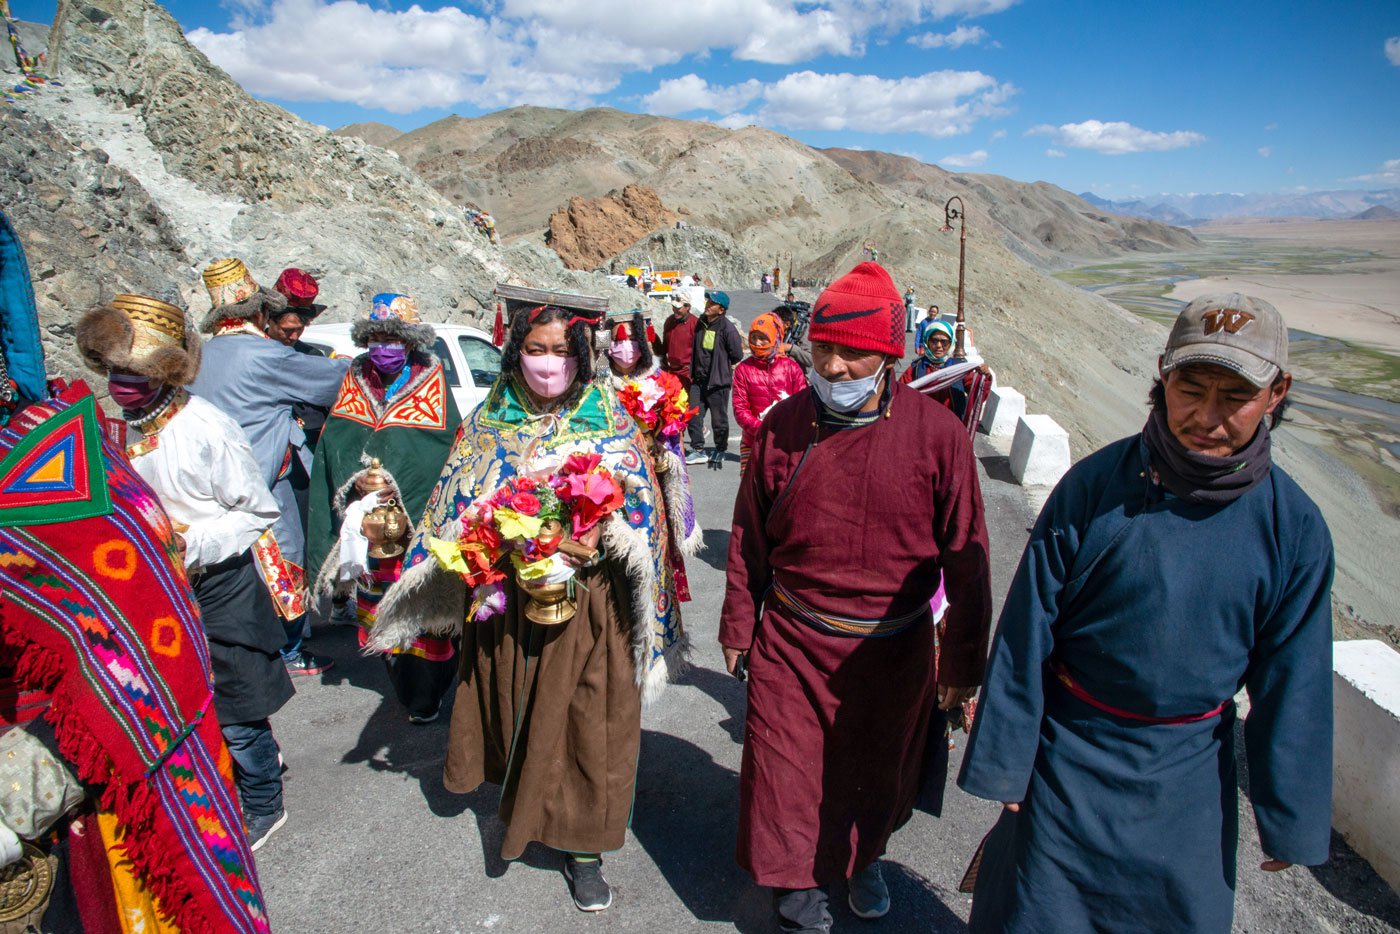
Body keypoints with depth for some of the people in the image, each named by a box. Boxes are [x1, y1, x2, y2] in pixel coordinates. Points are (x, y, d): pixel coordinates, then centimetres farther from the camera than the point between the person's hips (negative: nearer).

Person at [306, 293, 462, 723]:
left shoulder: (431, 381, -4)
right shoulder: (355, 382, 8)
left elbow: (446, 453, -9)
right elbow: (333, 448, 6)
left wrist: (395, 486, -17)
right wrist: (356, 482, -13)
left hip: (420, 525, -4)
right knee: (379, 610, 13)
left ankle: (424, 697, 14)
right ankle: (403, 685, 32)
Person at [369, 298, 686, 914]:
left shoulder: (609, 419, -3)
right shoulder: (490, 420, 3)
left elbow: (636, 506, -5)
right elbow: (461, 504, 5)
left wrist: (595, 538, -22)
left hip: (588, 598, -2)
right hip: (507, 595, 2)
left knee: (587, 717, 4)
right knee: (514, 705, 18)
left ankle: (581, 846, 22)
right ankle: (520, 791, 47)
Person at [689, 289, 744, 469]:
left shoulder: (728, 328, -15)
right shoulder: (701, 322, 7)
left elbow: (738, 355, -11)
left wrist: (721, 365, 2)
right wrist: (694, 370, 14)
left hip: (718, 381, -6)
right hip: (699, 379, 6)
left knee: (719, 419, 6)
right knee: (693, 416, 6)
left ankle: (719, 451, 23)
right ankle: (698, 450, 18)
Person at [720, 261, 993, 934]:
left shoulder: (937, 433, -13)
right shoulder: (783, 425, -7)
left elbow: (967, 557, -6)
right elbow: (748, 539, 2)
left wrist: (963, 663, -2)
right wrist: (738, 628, 6)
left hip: (893, 649, 0)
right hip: (791, 642, 1)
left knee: (878, 771, 22)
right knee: (787, 771, 10)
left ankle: (863, 857, 54)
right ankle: (797, 879, 40)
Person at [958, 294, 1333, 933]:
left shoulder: (1293, 525, -9)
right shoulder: (1096, 483, -17)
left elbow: (1291, 680, 0)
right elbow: (1027, 629, -12)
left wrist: (1289, 818, 5)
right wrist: (1004, 757, -8)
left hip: (1190, 774, 2)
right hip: (1072, 758, -2)